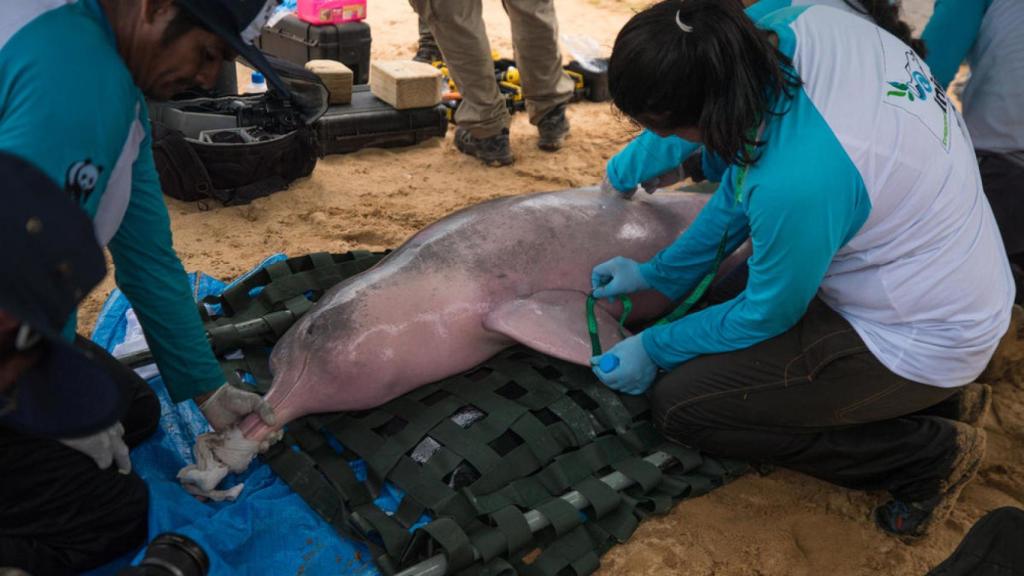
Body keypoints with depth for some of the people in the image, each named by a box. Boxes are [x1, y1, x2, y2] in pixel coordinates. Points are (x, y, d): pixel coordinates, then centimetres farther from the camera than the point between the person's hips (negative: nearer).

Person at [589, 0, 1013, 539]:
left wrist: (653, 349, -2)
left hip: (923, 341, -8)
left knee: (677, 404, -6)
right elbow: (746, 176, 2)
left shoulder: (797, 181, -37)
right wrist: (659, 273, 8)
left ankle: (924, 453, 3)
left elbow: (766, 317, -17)